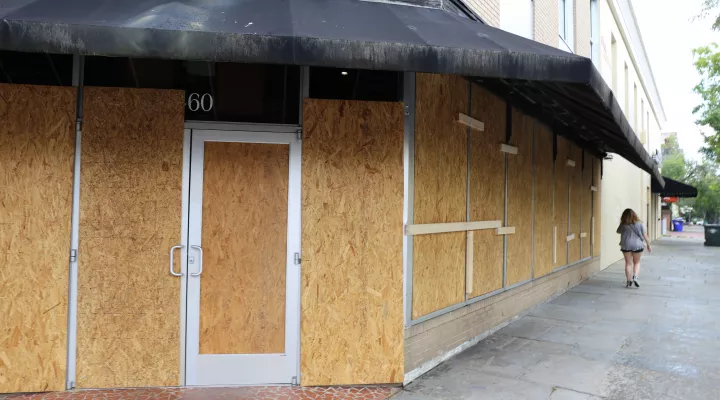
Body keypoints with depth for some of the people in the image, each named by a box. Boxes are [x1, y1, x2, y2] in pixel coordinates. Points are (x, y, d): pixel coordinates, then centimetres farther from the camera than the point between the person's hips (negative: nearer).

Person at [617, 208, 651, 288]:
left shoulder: (623, 225, -5)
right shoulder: (639, 224, -2)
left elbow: (618, 231, 15)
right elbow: (645, 235, 2)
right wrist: (648, 245, 11)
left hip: (626, 246, 0)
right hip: (637, 245, 0)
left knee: (628, 263, 6)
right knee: (637, 263, 15)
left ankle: (629, 281, 7)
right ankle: (635, 276, -5)